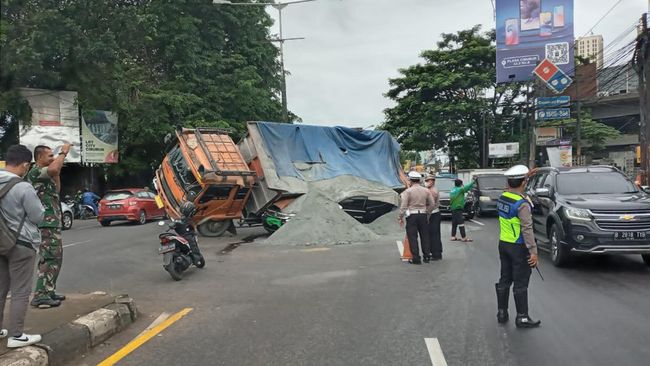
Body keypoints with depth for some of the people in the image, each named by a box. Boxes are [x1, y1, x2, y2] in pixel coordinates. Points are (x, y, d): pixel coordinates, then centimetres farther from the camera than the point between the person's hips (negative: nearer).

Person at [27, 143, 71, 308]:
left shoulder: (45, 175, 18)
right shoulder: (35, 172, -12)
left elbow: (56, 190, 27)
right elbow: (53, 168, -33)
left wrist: (58, 173, 16)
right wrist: (63, 153, -18)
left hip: (52, 223, 10)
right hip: (46, 224, -10)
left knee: (54, 259, 14)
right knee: (49, 260, -11)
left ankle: (48, 292, 21)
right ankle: (40, 296, -8)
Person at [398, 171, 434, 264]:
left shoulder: (408, 191, -8)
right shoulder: (426, 191, 5)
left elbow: (403, 206, -11)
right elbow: (431, 204, 9)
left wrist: (400, 218, -5)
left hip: (412, 215, -4)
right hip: (423, 215, 4)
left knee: (413, 237, 1)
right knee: (424, 236, 13)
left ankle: (416, 258, 1)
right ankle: (426, 256, 18)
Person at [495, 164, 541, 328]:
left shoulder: (502, 198, 1)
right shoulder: (522, 204, -20)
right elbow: (527, 229, -23)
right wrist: (533, 251, -21)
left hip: (503, 244, 7)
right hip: (518, 248, -7)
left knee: (504, 280, 15)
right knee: (520, 284, 1)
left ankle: (501, 313, 23)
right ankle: (522, 318, 7)